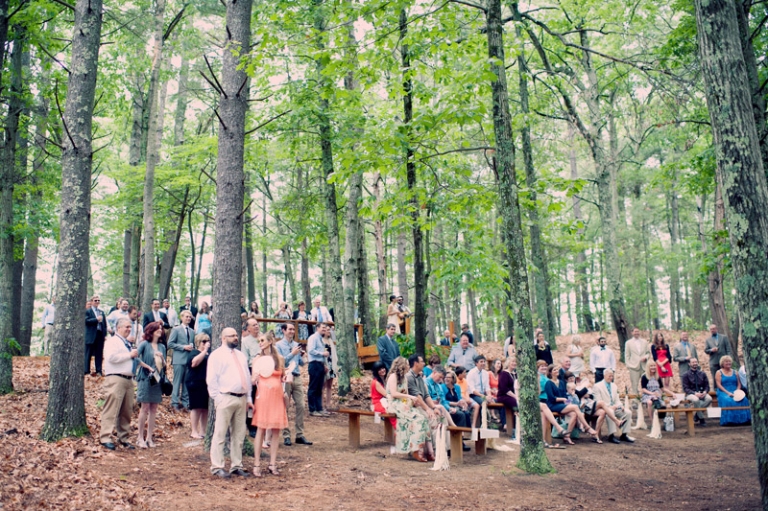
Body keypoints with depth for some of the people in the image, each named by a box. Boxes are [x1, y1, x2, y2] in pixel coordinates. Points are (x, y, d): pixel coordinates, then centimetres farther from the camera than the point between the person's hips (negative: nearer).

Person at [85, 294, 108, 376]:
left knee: (99, 354, 7)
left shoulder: (102, 312, 18)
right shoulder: (87, 311, 1)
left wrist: (105, 334, 6)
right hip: (91, 335, -5)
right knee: (88, 354, 1)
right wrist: (96, 319, -18)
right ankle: (87, 371, 5)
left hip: (100, 335, 5)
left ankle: (99, 371, 12)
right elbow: (86, 321, -15)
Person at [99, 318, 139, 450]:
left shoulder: (127, 343, 24)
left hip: (128, 379, 8)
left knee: (127, 411, 9)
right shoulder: (112, 341, -3)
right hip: (115, 379, -8)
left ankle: (123, 438, 17)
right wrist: (130, 355, -13)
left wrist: (135, 355, 15)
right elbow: (112, 357, -19)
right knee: (112, 409, -10)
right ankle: (106, 437, -7)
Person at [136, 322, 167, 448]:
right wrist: (148, 367, -13)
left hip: (158, 380, 5)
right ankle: (140, 438, 3)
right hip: (146, 379, -5)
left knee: (153, 410, 6)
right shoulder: (145, 344, -3)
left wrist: (162, 358, -6)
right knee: (145, 408, -4)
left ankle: (149, 438, 11)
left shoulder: (162, 347, 13)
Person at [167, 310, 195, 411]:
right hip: (179, 359, -5)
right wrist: (183, 347, -11)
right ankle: (175, 403, 3)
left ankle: (185, 402, 14)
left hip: (190, 359, 5)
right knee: (177, 382, -3)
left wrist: (192, 348, 5)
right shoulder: (176, 329, 2)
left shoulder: (192, 332, 17)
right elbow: (170, 344, -5)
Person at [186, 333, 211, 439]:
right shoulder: (194, 352, -2)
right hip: (196, 383, -6)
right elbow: (194, 362, -22)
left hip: (207, 384, 6)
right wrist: (205, 350, -19)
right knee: (197, 407, -4)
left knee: (206, 408, 5)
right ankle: (194, 432, 3)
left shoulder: (209, 354, 19)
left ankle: (203, 431, 11)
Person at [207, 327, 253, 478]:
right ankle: (217, 467, 3)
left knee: (239, 434, 10)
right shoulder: (217, 355, -1)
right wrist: (217, 398, -10)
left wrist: (249, 398, 14)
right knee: (220, 434, -4)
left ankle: (236, 466, 17)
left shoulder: (240, 355, 19)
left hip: (241, 399, 7)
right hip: (226, 398, -7)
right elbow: (211, 379, -5)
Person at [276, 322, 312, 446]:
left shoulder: (296, 345, 14)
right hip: (285, 378, -5)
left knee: (300, 406, 2)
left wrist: (301, 355, -4)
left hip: (297, 377, 5)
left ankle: (300, 435, 9)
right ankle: (286, 435, 9)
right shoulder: (279, 345, 0)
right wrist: (292, 354, -15)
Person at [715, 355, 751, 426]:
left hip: (735, 392, 4)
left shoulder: (734, 372, 20)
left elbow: (739, 384, 14)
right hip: (724, 392, -4)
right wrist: (727, 392, -16)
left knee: (743, 400, -30)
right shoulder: (719, 372, 7)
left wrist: (737, 391, -8)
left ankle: (743, 419, -27)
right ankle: (729, 420, -34)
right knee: (728, 401, -38)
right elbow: (719, 385, -3)